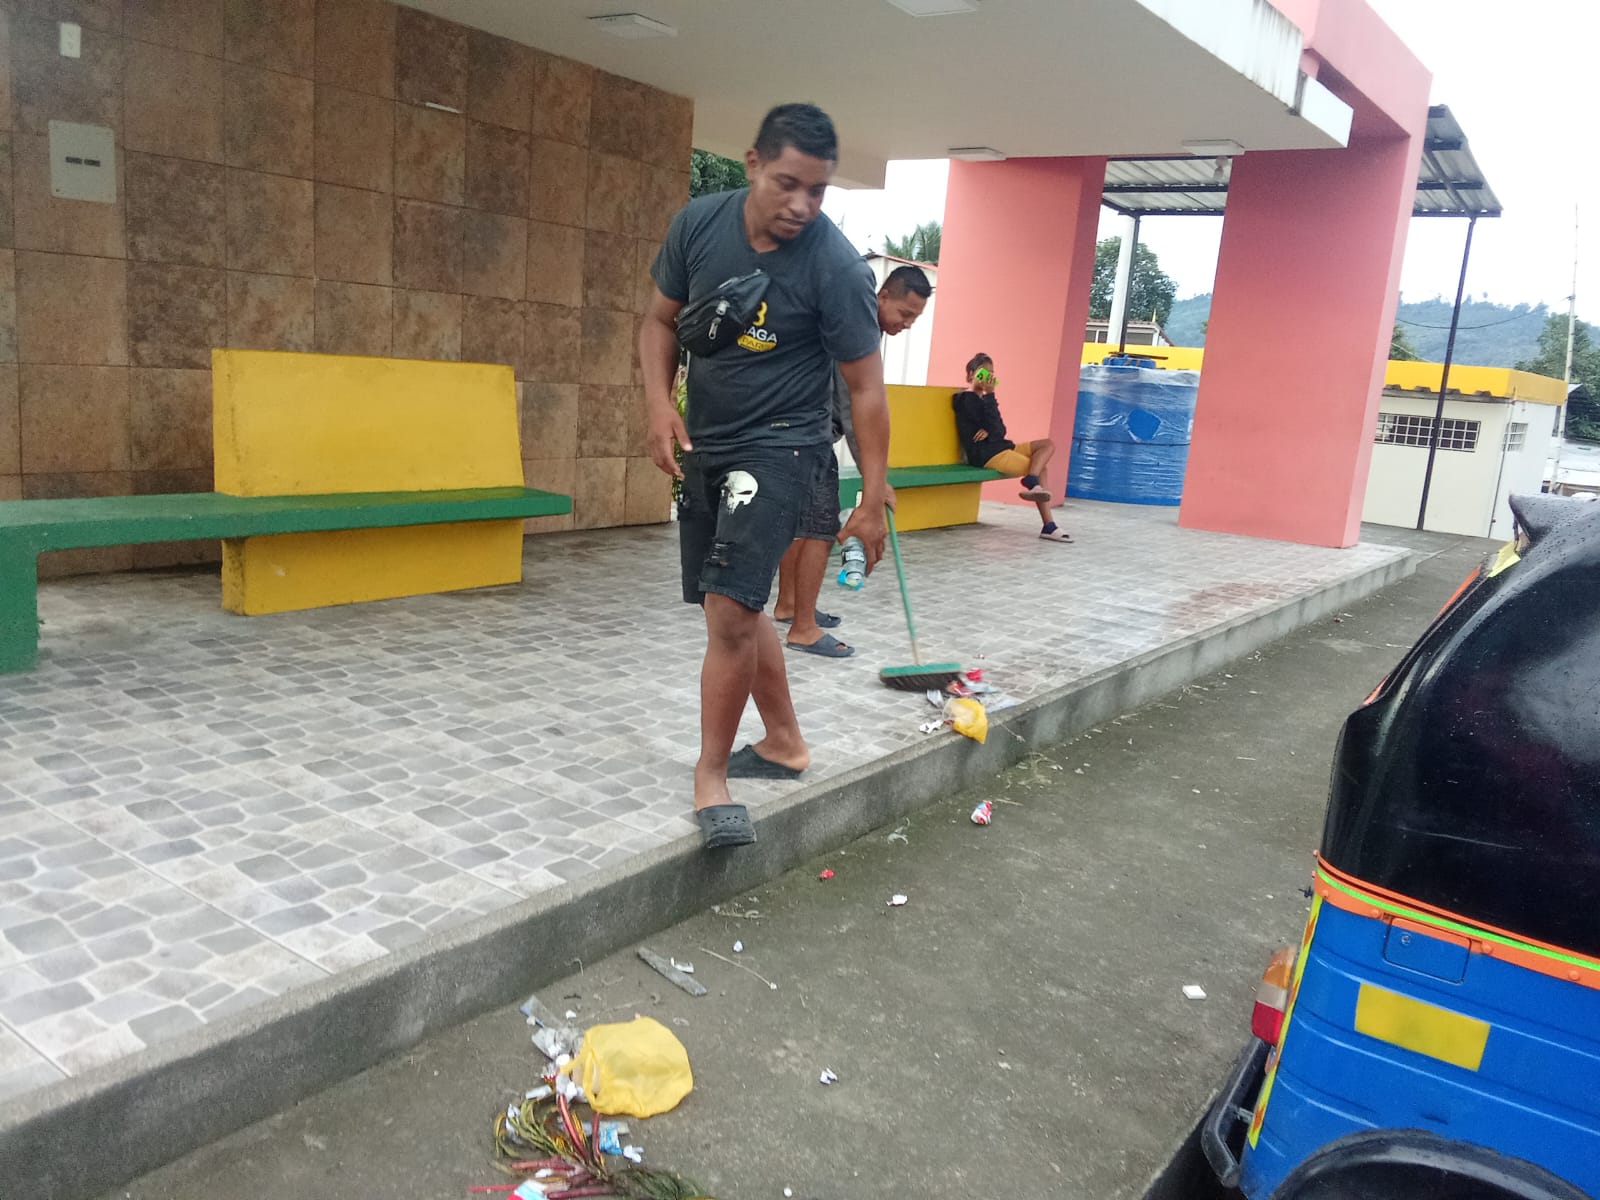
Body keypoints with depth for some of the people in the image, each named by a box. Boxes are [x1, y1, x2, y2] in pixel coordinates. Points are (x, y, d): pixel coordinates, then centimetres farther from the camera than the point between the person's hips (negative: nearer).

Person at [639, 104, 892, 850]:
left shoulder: (836, 265, -18)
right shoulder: (698, 223, -6)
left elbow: (865, 388, -13)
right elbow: (661, 318, 7)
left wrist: (873, 500, -13)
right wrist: (660, 402, -10)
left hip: (779, 446, -6)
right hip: (703, 443, 6)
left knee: (730, 607, -18)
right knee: (737, 605, 14)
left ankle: (711, 776, 0)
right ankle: (784, 742, 32)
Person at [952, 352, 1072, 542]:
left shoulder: (980, 398, 19)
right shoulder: (968, 399, -9)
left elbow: (1001, 431, 9)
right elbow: (995, 428, -17)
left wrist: (990, 431, -15)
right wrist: (990, 395, -15)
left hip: (998, 447, 9)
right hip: (986, 454, -9)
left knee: (1048, 444, 1)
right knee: (1039, 469, -9)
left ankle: (1032, 484, -18)